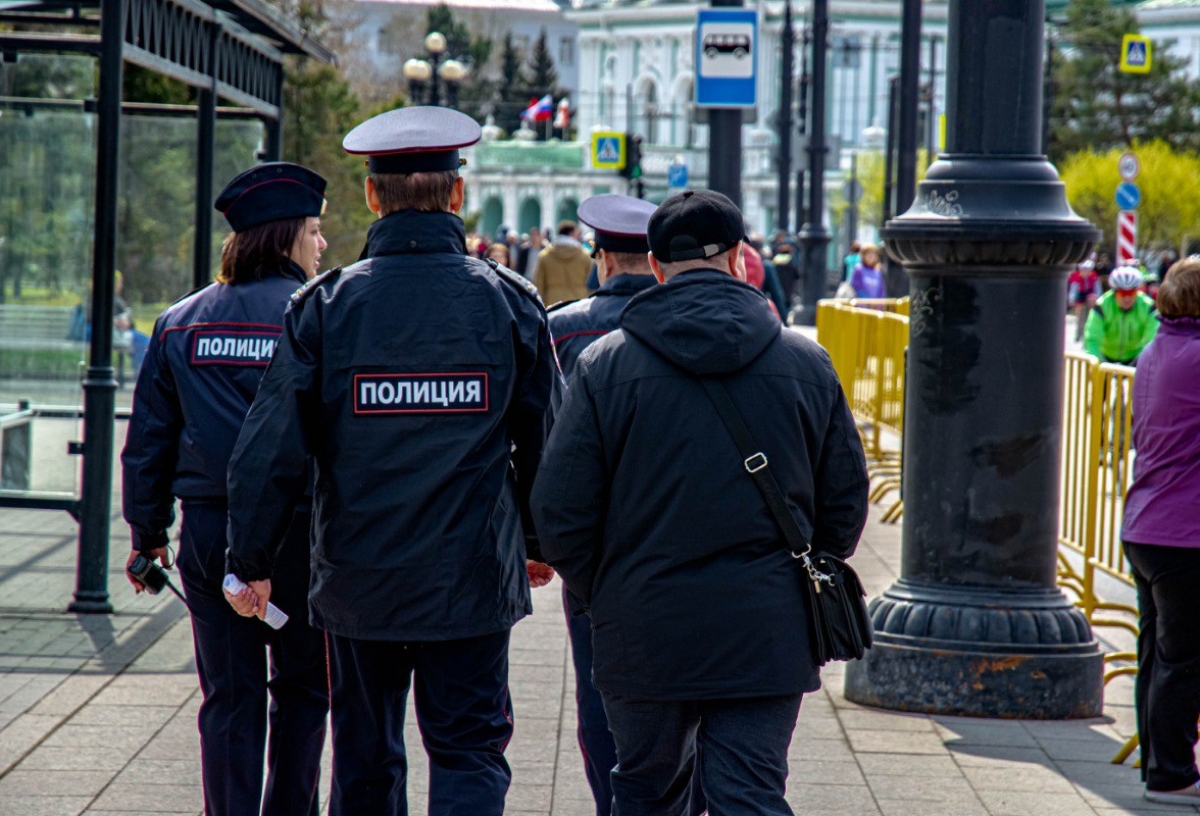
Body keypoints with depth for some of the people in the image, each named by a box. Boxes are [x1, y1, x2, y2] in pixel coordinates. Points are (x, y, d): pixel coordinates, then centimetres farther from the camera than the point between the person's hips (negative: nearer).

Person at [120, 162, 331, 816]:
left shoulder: (180, 323, 6)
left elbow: (147, 442, 9)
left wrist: (147, 533, 17)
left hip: (210, 533, 3)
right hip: (300, 531, -3)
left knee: (229, 699, 8)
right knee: (302, 691, 12)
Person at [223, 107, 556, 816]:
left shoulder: (327, 305, -6)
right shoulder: (510, 302, -3)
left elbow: (268, 450, -6)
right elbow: (546, 440, 4)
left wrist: (252, 562, 4)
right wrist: (541, 542, 19)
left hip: (357, 577, 1)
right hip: (473, 574, -1)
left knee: (365, 757, 14)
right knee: (470, 752, 4)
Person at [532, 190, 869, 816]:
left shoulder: (606, 364, -4)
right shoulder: (805, 364, 2)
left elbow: (559, 511, -4)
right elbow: (845, 503, 6)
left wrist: (602, 596, 11)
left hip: (644, 632, 0)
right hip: (766, 639, 0)